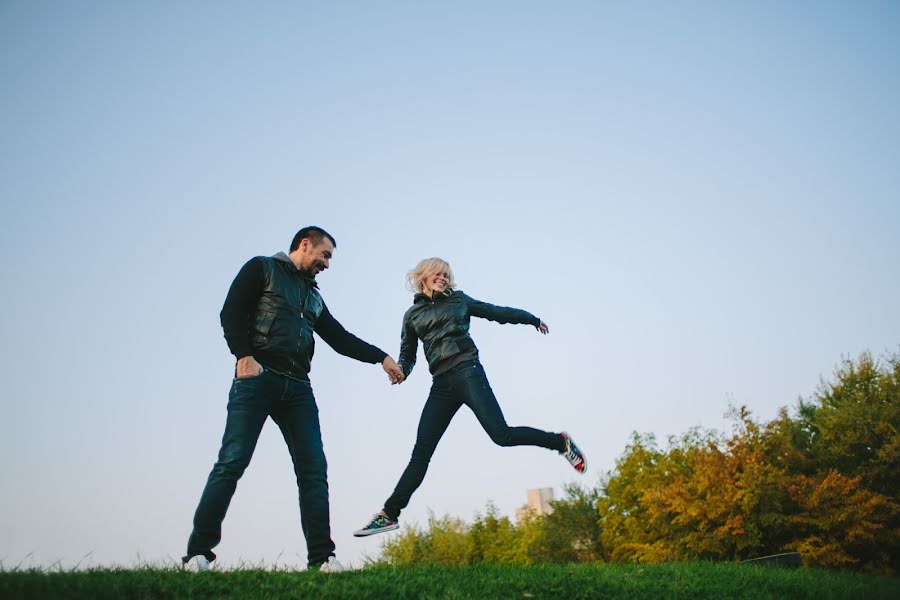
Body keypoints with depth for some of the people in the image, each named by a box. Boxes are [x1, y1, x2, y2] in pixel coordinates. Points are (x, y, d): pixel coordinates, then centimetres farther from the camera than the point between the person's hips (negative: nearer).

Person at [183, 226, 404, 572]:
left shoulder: (314, 296, 28)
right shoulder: (262, 269, 10)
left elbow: (341, 339, 26)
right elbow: (231, 313, -2)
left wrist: (381, 357, 18)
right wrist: (244, 356, -16)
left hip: (298, 387, 6)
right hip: (258, 378, -6)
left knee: (313, 471, -3)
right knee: (231, 463, -11)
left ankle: (321, 557, -2)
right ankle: (198, 553, -6)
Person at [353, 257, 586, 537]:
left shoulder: (458, 300, 14)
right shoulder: (412, 315, 18)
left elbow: (496, 312, 21)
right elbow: (408, 354, 19)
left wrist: (532, 319, 26)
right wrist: (400, 370, -4)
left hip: (467, 372, -2)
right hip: (441, 385, 3)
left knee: (501, 435, -16)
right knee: (421, 453, -3)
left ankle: (560, 442, 5)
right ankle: (389, 513, -2)